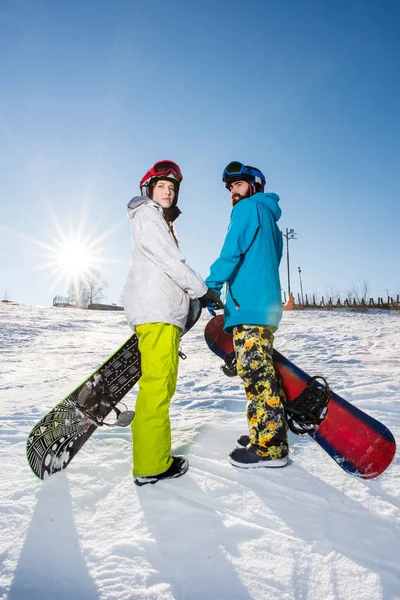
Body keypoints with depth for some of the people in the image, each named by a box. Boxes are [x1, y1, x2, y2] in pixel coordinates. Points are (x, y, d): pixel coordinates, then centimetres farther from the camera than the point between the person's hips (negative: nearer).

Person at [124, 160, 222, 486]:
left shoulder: (162, 221, 29)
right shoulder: (147, 215, 0)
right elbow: (171, 261, -11)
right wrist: (203, 290, -7)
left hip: (164, 312, 10)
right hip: (156, 312, -10)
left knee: (157, 386, 9)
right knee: (158, 386, -10)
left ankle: (151, 458, 16)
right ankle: (152, 466, -4)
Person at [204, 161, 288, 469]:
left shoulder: (248, 207, 1)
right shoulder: (271, 220, 27)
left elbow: (232, 251, -12)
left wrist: (211, 286, -10)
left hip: (249, 305, -10)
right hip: (266, 305, 10)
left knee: (256, 372, -9)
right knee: (261, 371, 12)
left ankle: (270, 447, -3)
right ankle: (268, 433, 20)